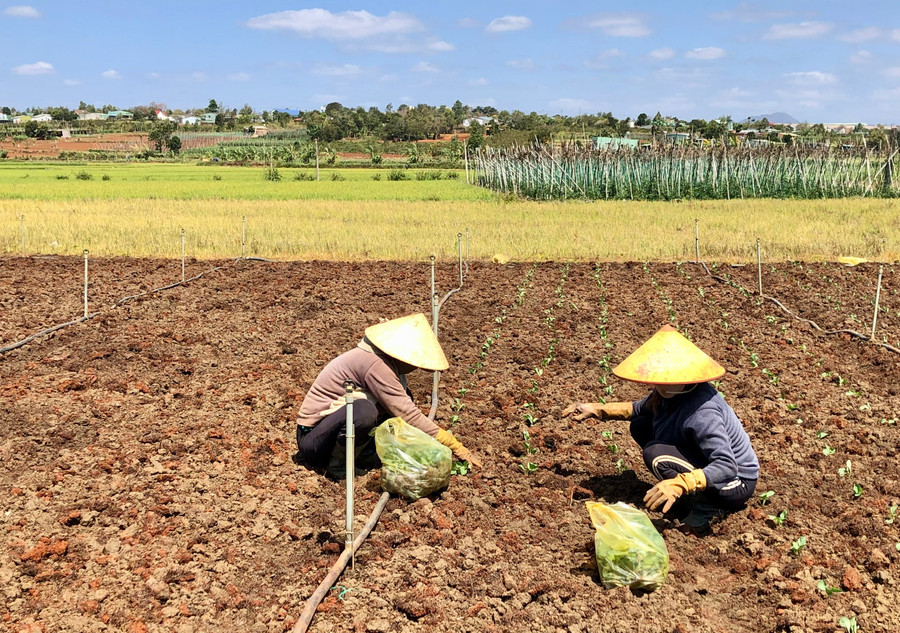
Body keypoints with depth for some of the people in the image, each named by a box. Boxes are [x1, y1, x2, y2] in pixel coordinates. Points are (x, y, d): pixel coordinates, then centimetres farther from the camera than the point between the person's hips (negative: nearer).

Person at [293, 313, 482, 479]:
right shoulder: (375, 366, -25)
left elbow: (406, 408, 12)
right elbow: (408, 415, -28)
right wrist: (455, 447, -23)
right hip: (311, 437, -9)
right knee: (363, 410, -39)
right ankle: (338, 467, -14)